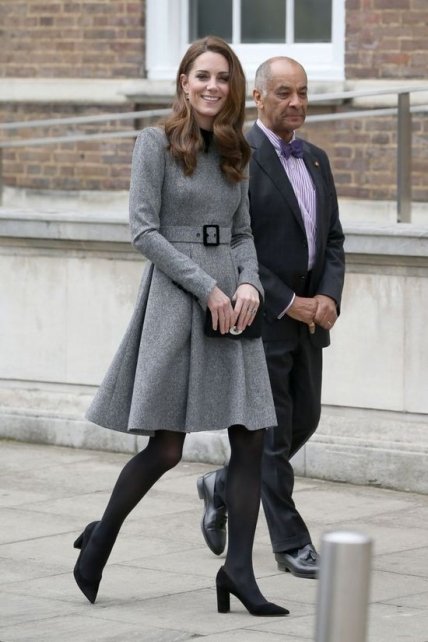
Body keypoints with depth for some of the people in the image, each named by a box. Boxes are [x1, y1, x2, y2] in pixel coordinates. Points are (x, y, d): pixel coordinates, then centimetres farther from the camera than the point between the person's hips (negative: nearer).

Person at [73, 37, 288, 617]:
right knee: (165, 448, -5)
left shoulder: (234, 152, 14)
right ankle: (99, 541, 17)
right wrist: (206, 287, -13)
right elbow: (144, 230, -9)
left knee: (251, 440, -2)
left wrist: (249, 283, -3)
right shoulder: (157, 143, -3)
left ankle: (238, 569, 3)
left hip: (231, 302, 6)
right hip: (176, 299, -6)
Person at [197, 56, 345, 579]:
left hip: (309, 315, 8)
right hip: (261, 318, -8)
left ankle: (222, 487, 33)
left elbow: (333, 238, 14)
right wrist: (287, 302, -16)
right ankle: (291, 544, 7)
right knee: (272, 432, 0)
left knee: (304, 421, 13)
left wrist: (329, 295, -4)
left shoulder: (316, 160, 13)